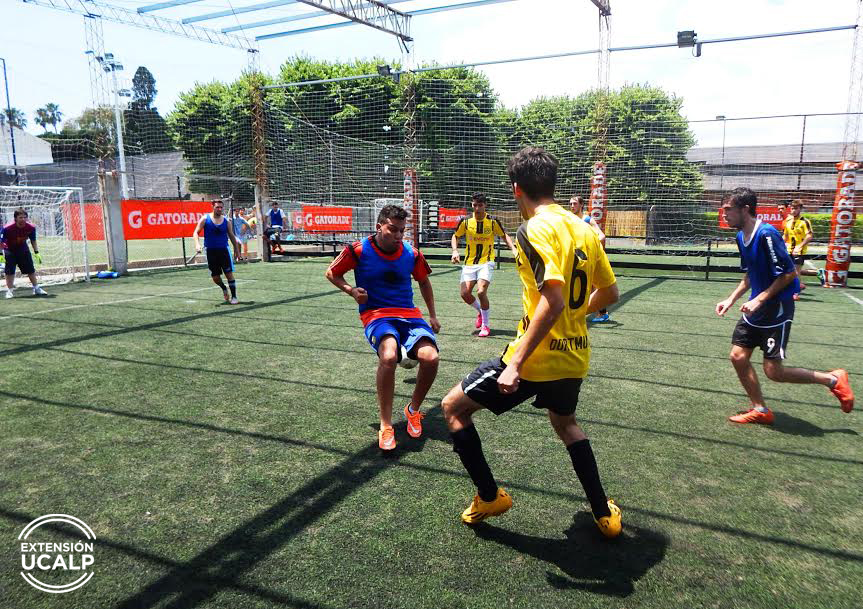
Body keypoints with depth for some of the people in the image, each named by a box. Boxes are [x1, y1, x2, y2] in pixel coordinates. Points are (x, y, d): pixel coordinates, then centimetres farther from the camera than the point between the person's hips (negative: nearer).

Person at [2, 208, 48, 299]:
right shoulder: (7, 228, -28)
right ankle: (10, 291, 5)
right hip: (9, 250, -3)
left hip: (23, 248, 3)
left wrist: (36, 253, -4)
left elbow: (33, 241, -2)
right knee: (10, 271, -7)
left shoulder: (31, 228, -19)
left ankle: (36, 288, 20)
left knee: (31, 269, 7)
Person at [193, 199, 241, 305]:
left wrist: (236, 249, 15)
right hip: (211, 251, 0)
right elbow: (196, 233, -1)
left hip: (224, 250, 0)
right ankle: (224, 289, 35)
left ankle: (233, 297, -1)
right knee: (215, 277, 4)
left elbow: (232, 236, 14)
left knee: (229, 274, -8)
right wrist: (197, 244, -19)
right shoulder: (205, 219, -1)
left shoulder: (226, 221, 3)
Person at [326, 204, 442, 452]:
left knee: (430, 357, -24)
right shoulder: (359, 250, -5)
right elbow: (332, 273, 9)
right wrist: (351, 290, -9)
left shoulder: (412, 254, 3)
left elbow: (424, 281, 22)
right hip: (376, 314, -3)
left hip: (409, 314, 3)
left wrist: (432, 316, 21)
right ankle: (385, 426, -18)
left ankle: (413, 410, 6)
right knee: (389, 356, -36)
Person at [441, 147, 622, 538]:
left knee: (454, 406, 10)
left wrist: (516, 363, -26)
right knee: (565, 423, 34)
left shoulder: (534, 229, -16)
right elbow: (609, 292, 14)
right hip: (575, 356, 8)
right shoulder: (584, 229, 7)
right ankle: (604, 513, 36)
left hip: (537, 357, -8)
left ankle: (490, 498, 19)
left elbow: (554, 299, -28)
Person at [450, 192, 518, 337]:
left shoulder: (493, 221, -6)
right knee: (465, 294, -7)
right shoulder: (465, 221, -4)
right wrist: (455, 251, -7)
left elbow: (504, 236, 8)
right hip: (469, 263, 3)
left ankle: (485, 325, -1)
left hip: (486, 262, -3)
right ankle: (480, 311, 27)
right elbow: (455, 236, 11)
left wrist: (514, 250, -7)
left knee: (481, 291, -20)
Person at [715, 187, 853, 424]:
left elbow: (789, 273, -20)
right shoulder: (741, 236, 6)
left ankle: (833, 379, 17)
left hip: (777, 309, -8)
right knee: (738, 357, 4)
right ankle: (759, 410, 19)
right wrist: (731, 300, 10)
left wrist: (759, 300, -22)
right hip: (755, 309, 8)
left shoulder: (766, 234, -21)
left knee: (773, 371, -5)